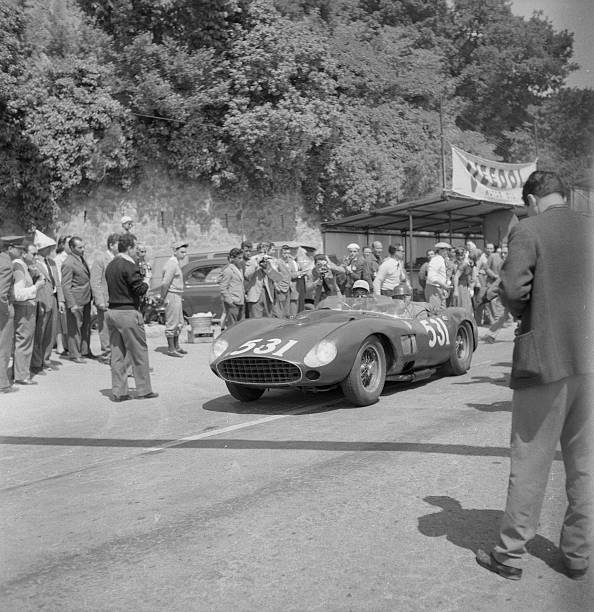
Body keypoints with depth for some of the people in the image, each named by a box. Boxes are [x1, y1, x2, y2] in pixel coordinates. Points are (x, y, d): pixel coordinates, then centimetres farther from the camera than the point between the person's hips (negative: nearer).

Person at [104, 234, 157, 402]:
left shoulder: (110, 265, 12)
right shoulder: (129, 266, -14)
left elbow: (116, 287, 13)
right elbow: (140, 290, -16)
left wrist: (140, 279, 13)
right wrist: (146, 281, 4)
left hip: (112, 311, 8)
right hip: (128, 312, -8)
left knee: (117, 353, 11)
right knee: (139, 352, 3)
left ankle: (118, 391, 14)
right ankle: (143, 390, 9)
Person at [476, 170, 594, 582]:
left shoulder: (528, 231, -9)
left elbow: (512, 289, -17)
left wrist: (525, 313, 2)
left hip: (545, 360, -5)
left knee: (531, 463, 5)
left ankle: (511, 555, 15)